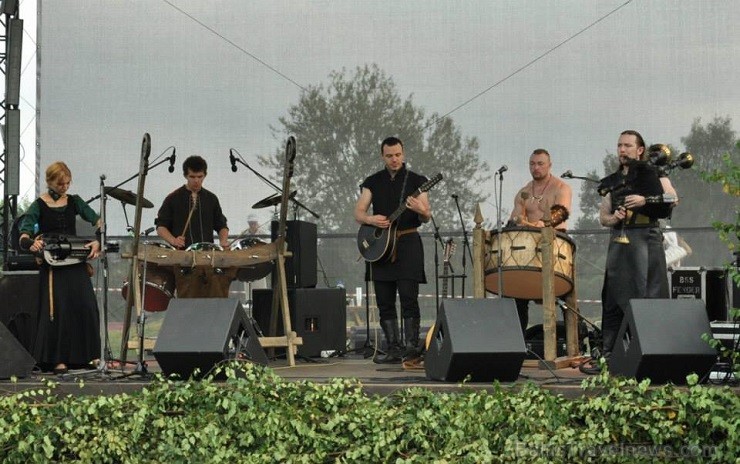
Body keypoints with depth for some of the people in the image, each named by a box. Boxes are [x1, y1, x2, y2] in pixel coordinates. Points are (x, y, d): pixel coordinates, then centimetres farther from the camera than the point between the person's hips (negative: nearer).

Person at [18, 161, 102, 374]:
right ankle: (57, 359, -2)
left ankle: (87, 354, 8)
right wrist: (31, 244, -35)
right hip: (52, 264, -4)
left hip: (76, 261, 4)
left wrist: (98, 241, -16)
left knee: (86, 305, -3)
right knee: (57, 308, -8)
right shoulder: (38, 206, -3)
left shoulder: (74, 201, 8)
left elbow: (98, 221, 3)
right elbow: (23, 237, -12)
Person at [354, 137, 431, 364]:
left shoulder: (416, 181, 3)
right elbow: (358, 212, 7)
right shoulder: (373, 182, 11)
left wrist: (421, 211, -25)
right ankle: (394, 349, 9)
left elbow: (427, 217, -1)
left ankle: (412, 346, -8)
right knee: (385, 301, 3)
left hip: (408, 243, -3)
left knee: (408, 296, -13)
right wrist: (371, 220, -15)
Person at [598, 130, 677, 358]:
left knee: (648, 295, -9)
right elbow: (603, 217, 17)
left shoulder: (652, 173, 5)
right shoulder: (612, 181, 18)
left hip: (646, 239, -4)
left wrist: (645, 200, -19)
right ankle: (608, 353, 5)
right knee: (613, 297, 2)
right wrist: (613, 218, -5)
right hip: (619, 240, 4)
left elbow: (673, 199, -7)